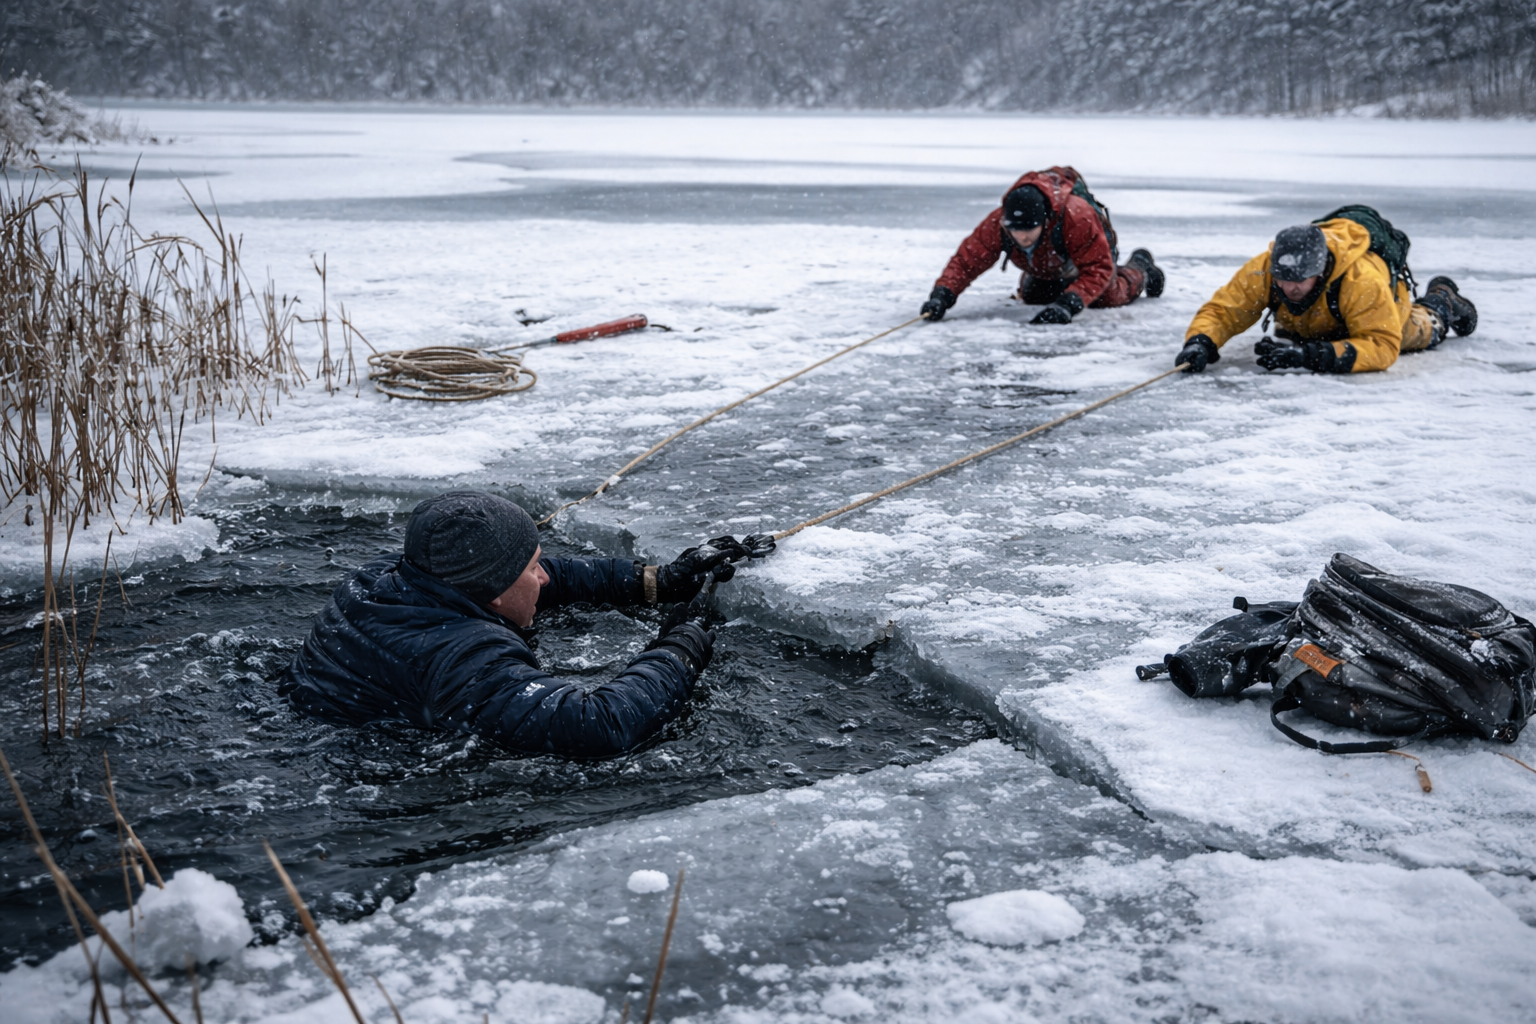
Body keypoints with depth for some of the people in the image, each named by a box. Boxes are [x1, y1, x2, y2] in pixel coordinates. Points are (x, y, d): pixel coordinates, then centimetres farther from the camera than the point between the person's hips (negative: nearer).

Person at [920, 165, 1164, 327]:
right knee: (1032, 297, 9)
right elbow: (966, 260, -35)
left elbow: (1098, 269, -47)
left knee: (1107, 298, -2)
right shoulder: (997, 223, -39)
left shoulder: (1078, 217, -50)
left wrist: (1068, 304, -61)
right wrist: (942, 295, -52)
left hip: (1090, 251, -4)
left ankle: (1140, 269, 31)